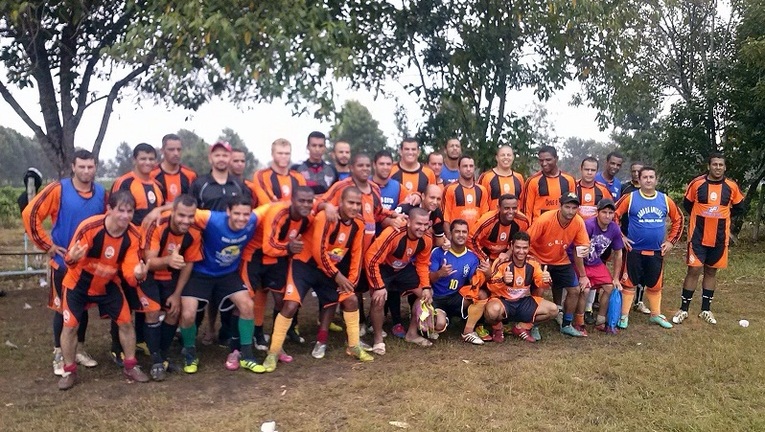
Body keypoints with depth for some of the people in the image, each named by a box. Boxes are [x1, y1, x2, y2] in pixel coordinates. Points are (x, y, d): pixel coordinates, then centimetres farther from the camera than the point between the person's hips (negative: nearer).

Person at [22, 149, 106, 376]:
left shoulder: (101, 193, -1)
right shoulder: (58, 189, -13)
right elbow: (30, 214, -13)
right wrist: (47, 245, -12)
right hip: (63, 261, -4)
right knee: (62, 308, 5)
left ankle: (80, 350, 28)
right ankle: (59, 355, 17)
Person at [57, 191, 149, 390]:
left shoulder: (133, 236, -21)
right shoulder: (89, 227, -32)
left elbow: (129, 270, -21)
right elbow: (70, 260, -28)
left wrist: (137, 274, -45)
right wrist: (72, 259, -52)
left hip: (108, 284, 3)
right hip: (78, 284, -3)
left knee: (126, 322, 2)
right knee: (70, 325, -2)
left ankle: (130, 366, 20)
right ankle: (69, 371, 19)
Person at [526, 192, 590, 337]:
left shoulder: (578, 222, -16)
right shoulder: (544, 220, -28)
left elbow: (581, 247, -5)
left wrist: (583, 275, -7)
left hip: (561, 261, 5)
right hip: (538, 260, -4)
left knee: (576, 290, 2)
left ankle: (566, 325, 24)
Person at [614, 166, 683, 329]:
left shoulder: (665, 200, 2)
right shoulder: (630, 198, -7)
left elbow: (678, 219, 13)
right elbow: (614, 215, -4)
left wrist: (671, 241, 7)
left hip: (656, 251, 3)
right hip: (634, 250, -3)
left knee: (655, 284, 13)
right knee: (629, 283, 3)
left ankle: (656, 315, 28)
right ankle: (624, 316, 12)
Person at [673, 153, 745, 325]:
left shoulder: (731, 187, -2)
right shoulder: (697, 184, -7)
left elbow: (739, 208, 12)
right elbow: (687, 205, 7)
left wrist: (722, 216, 8)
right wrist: (702, 217, 7)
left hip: (719, 238, 2)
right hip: (698, 236, -2)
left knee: (711, 271, 11)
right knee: (694, 270, -3)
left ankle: (706, 310, 22)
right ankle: (683, 309, 8)